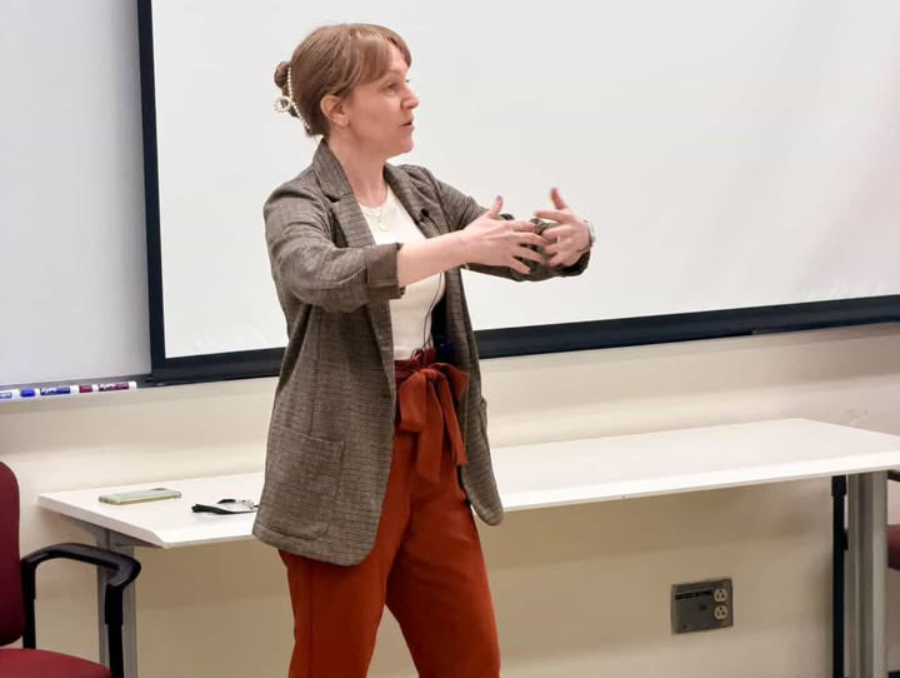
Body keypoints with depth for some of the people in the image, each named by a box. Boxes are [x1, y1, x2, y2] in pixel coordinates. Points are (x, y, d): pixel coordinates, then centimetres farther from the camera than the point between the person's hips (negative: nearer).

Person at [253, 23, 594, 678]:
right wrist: (457, 247, -39)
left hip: (432, 452, 7)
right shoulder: (299, 206, -11)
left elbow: (524, 253, 10)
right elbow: (322, 276, -33)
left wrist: (571, 238, -15)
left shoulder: (422, 192, 10)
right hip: (345, 465, -6)